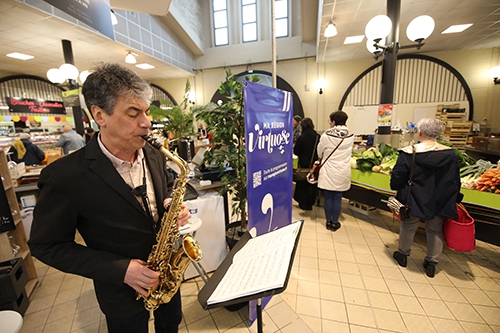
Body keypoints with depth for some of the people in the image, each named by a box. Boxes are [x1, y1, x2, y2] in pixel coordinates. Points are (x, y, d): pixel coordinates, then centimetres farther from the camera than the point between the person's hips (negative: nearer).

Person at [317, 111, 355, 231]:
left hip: (328, 172, -2)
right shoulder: (350, 136, -2)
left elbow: (319, 153, 2)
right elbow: (349, 152, 11)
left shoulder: (326, 135, -11)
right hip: (343, 173, 2)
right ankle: (335, 223, 21)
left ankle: (328, 222, 21)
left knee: (328, 197, 10)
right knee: (338, 198, 10)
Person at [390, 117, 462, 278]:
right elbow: (455, 182, 3)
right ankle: (432, 263, 32)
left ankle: (403, 254, 34)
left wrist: (397, 188, 5)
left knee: (408, 227, 16)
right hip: (440, 203, 4)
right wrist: (454, 200, 16)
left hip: (415, 202, -3)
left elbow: (397, 178, -14)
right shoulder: (450, 154, -5)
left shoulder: (409, 153, -18)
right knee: (436, 230, 19)